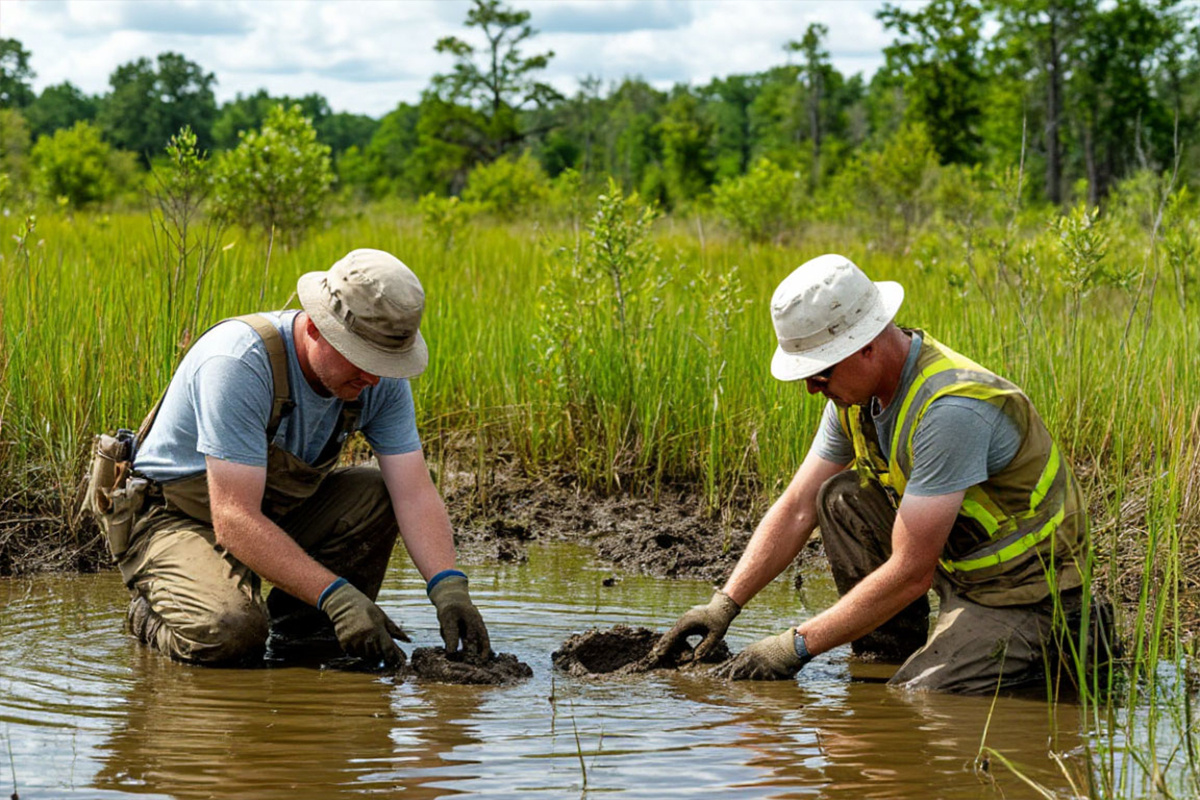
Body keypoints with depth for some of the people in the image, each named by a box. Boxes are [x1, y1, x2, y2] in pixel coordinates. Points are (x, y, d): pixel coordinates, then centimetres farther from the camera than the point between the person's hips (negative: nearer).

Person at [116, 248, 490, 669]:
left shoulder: (381, 376, -12)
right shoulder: (239, 364, -33)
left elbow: (415, 493, -14)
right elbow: (234, 520, -36)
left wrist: (448, 587, -32)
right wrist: (336, 596, -43)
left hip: (276, 509, 6)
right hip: (174, 519, -6)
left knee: (375, 495, -17)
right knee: (229, 633, -33)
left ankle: (301, 633, -3)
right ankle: (150, 615, 1)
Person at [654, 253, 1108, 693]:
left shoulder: (950, 409, -30)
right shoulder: (857, 390, -2)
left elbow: (911, 573, -29)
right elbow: (797, 509, 6)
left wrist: (797, 646, -25)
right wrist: (726, 603, -4)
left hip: (1026, 590, -8)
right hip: (958, 562, 9)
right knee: (840, 497, -1)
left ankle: (1057, 636, 0)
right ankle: (887, 660, 5)